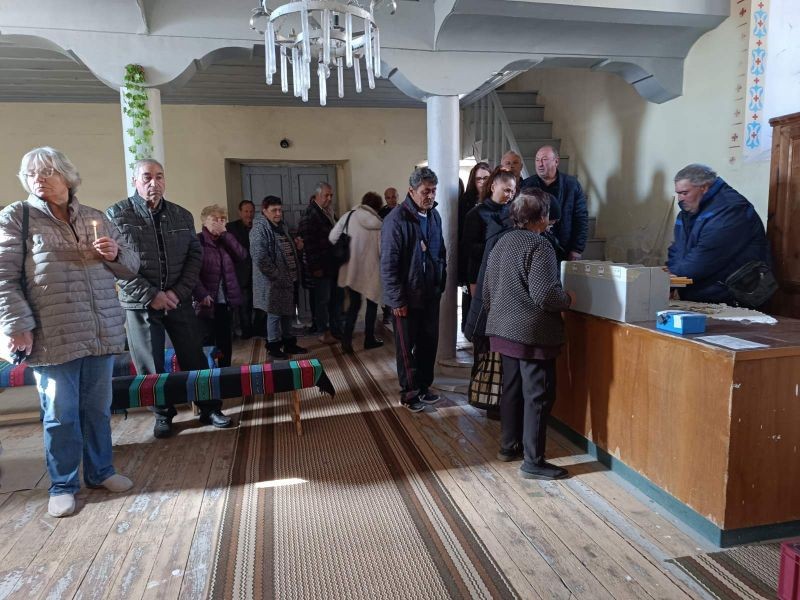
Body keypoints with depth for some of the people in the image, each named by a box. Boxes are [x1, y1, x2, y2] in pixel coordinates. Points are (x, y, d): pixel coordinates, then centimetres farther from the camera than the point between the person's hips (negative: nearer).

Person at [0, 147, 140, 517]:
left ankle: (100, 472, 30)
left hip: (102, 334, 4)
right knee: (61, 414, 5)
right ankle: (62, 486, 23)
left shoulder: (95, 219, 13)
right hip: (52, 338, -3)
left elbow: (130, 266, 16)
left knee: (98, 409, 13)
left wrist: (115, 255, -6)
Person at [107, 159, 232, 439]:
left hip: (179, 300, 2)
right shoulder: (116, 215, -3)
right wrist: (150, 295, -15)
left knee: (195, 358, 6)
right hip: (140, 304, -2)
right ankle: (163, 415, 24)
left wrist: (178, 292, -8)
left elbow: (195, 256, 5)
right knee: (150, 365, 6)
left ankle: (210, 409, 19)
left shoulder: (182, 216, 7)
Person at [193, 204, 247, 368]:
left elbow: (242, 256, -3)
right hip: (207, 301, -5)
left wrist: (225, 234, -6)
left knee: (225, 340, 10)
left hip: (225, 300, 5)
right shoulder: (197, 241, -4)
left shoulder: (225, 240, 14)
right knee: (207, 341, -3)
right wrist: (202, 294, -22)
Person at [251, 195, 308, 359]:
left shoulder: (281, 226, 15)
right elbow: (260, 257, -22)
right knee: (275, 313, 0)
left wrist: (297, 246, 7)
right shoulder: (260, 229, -13)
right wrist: (277, 275, -22)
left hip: (289, 278, 9)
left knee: (288, 312, 16)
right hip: (273, 281, -9)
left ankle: (289, 343, 28)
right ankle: (273, 346, 13)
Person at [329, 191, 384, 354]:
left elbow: (332, 238, -5)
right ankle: (369, 339, 24)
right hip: (371, 270, -1)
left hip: (351, 269, 2)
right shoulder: (380, 224, -8)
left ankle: (346, 339, 2)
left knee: (354, 304, 13)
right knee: (372, 303, 17)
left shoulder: (349, 216, -6)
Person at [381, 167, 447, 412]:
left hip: (431, 294, 7)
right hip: (407, 297, -6)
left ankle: (423, 387, 31)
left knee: (429, 343, 14)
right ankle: (409, 393, 22)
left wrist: (441, 282, 10)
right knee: (407, 347, 7)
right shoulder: (396, 220, -16)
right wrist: (397, 300, -17)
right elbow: (388, 264, -17)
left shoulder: (434, 215, 6)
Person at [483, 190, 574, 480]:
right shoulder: (539, 246, -15)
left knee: (512, 388, 18)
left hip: (503, 329, 9)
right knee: (538, 395, 0)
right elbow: (544, 295, -23)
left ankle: (509, 446, 30)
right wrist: (567, 299, -4)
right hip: (532, 333, -8)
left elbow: (487, 290, 16)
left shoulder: (502, 243, 10)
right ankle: (532, 462, 6)